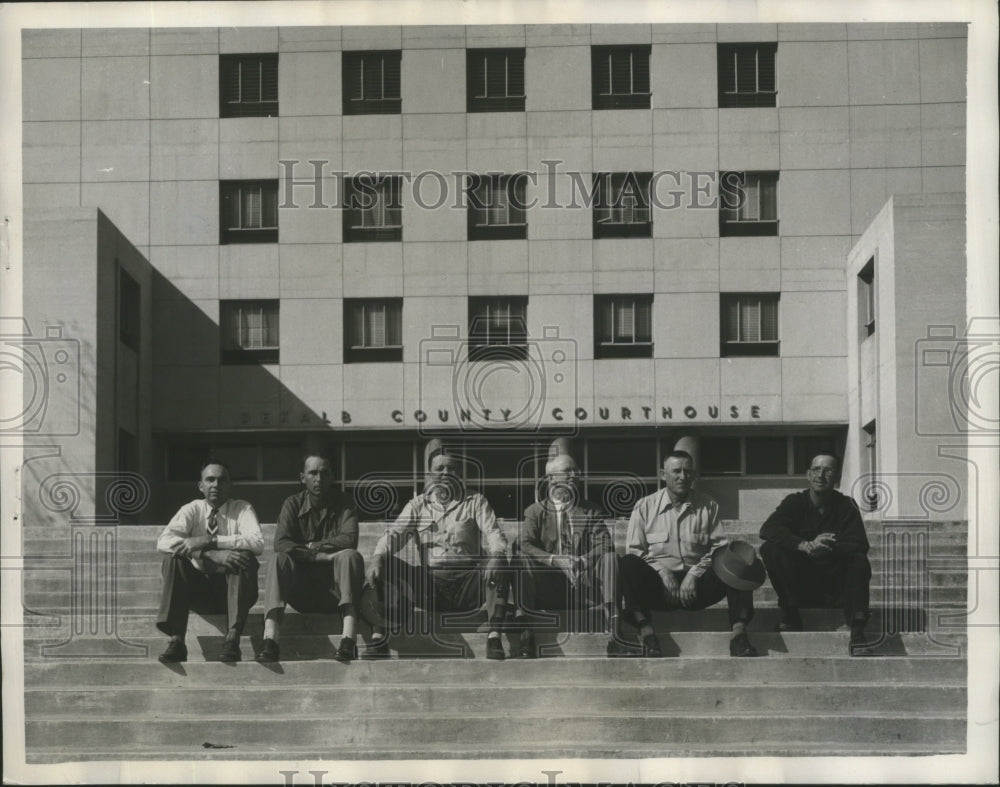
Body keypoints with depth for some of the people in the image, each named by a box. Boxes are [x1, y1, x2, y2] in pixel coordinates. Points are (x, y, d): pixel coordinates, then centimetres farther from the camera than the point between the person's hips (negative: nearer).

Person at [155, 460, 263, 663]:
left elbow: (257, 542, -20)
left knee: (245, 557, -29)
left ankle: (233, 639, -35)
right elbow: (163, 541, -15)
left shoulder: (242, 509, 1)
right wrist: (214, 555, -29)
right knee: (173, 558, -23)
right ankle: (176, 641, -31)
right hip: (199, 590, 1)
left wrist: (209, 542, -28)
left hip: (232, 591, -1)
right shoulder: (192, 510, 4)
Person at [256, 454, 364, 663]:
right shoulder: (293, 505, 7)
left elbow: (349, 540, -13)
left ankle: (348, 639, -43)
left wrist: (309, 547, -12)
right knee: (279, 559, -26)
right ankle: (269, 640, -43)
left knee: (350, 556, -28)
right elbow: (281, 543, -11)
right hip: (301, 592, 0)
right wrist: (318, 554, -20)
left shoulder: (342, 505, 6)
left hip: (333, 590, 0)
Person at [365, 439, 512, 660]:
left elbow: (493, 534, -2)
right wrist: (378, 557, -19)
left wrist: (497, 555, -27)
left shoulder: (475, 503, 14)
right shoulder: (418, 505, 18)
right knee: (386, 566, -21)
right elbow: (394, 534, 4)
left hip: (468, 585, -1)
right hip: (429, 582, 1)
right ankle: (378, 638, -28)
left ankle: (494, 639, -33)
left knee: (501, 566, -30)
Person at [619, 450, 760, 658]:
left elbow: (720, 547, 6)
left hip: (697, 586, 1)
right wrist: (663, 572, -12)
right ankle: (645, 631, -39)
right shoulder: (645, 507, 9)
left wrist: (695, 573, -10)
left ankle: (738, 631, -35)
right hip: (659, 587, -1)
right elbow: (634, 550, 3)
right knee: (628, 564, -32)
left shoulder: (708, 506, 13)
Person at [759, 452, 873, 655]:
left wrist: (827, 549, -33)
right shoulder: (795, 502, 0)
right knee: (770, 549, -23)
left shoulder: (846, 506, 0)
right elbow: (768, 529, -18)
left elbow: (860, 545, -13)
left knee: (860, 562, -28)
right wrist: (805, 546, -35)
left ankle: (857, 631, -35)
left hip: (834, 577, 0)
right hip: (799, 580, 0)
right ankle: (790, 615, -17)